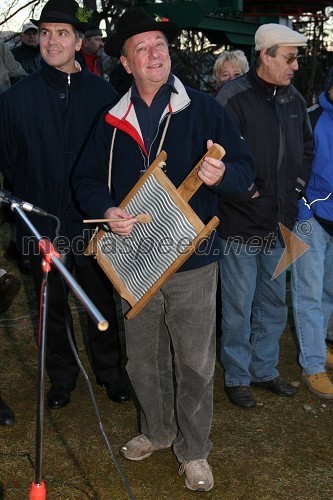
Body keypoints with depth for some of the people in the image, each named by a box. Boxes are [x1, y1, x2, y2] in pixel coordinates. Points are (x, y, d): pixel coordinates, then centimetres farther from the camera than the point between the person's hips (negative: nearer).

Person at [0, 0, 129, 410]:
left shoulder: (103, 94, -3)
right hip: (43, 221, 1)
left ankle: (109, 371, 32)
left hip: (93, 219, -1)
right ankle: (61, 376, 32)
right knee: (52, 303, 14)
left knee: (102, 300, 11)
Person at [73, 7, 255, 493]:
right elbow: (86, 179, 10)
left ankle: (193, 451, 25)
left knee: (196, 365, 4)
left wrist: (222, 173, -28)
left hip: (193, 261, -3)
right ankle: (157, 430, 40)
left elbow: (246, 172, -5)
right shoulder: (112, 121, 6)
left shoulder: (204, 109, -3)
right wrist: (107, 211, -11)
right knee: (143, 361, 16)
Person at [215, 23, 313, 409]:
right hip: (241, 223, -7)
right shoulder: (233, 98, -14)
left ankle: (264, 369, 34)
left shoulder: (294, 99, 8)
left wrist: (299, 181, 11)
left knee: (273, 301, 17)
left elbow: (307, 146, 22)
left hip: (279, 222, 7)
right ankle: (236, 377, 22)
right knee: (239, 305, 4)